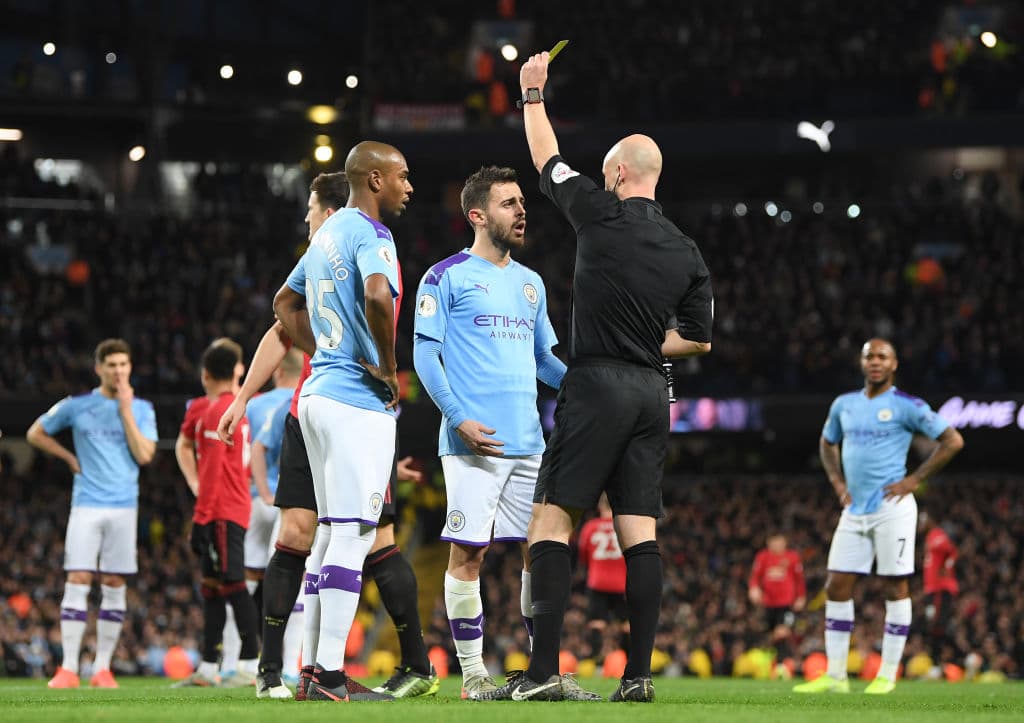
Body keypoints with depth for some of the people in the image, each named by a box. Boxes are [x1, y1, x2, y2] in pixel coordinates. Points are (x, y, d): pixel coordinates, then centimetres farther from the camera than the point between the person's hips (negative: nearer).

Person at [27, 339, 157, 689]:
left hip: (124, 506, 1)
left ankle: (103, 668, 7)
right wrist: (69, 457, 4)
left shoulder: (141, 408, 7)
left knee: (114, 585, 2)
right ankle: (68, 669, -8)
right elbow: (35, 433, 15)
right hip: (86, 504, -1)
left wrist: (125, 410, -7)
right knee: (77, 581, -9)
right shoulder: (77, 406, 4)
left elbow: (144, 454, -6)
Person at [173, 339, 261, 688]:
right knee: (212, 586, 10)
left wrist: (200, 518, -16)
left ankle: (251, 665, -11)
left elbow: (212, 472, -17)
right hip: (236, 508, 9)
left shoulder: (217, 412, -14)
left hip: (222, 512, -9)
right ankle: (208, 669, 13)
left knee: (232, 584, -10)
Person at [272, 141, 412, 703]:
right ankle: (330, 673, -11)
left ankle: (315, 670, 15)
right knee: (354, 535, -9)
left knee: (332, 533, 13)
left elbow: (286, 303, 29)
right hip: (359, 403, -9)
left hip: (320, 391, 9)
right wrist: (388, 368, -19)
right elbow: (377, 297, -33)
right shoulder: (370, 235, -12)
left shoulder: (328, 233, 16)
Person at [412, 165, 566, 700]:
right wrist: (460, 418, -15)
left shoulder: (530, 283, 19)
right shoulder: (447, 277, 0)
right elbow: (425, 354, -4)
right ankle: (472, 674, 1)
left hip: (527, 442, 6)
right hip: (473, 441, -6)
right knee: (468, 552, -6)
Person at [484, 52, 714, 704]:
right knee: (640, 532, 3)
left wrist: (533, 95, 26)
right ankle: (639, 674, -3)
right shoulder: (687, 252, 11)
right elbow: (699, 338, 13)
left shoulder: (603, 215, -3)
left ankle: (545, 670, -14)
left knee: (552, 521, -6)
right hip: (652, 392, 6)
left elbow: (549, 160, 12)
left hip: (596, 386, -5)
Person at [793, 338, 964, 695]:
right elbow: (827, 443, 30)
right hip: (854, 511, 6)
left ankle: (887, 675, 3)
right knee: (836, 587, 3)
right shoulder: (844, 404, 12)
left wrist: (914, 479, -9)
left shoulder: (906, 406, -6)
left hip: (891, 508, -6)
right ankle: (835, 676, 8)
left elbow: (953, 440, -6)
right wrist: (838, 482, 13)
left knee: (896, 587, -3)